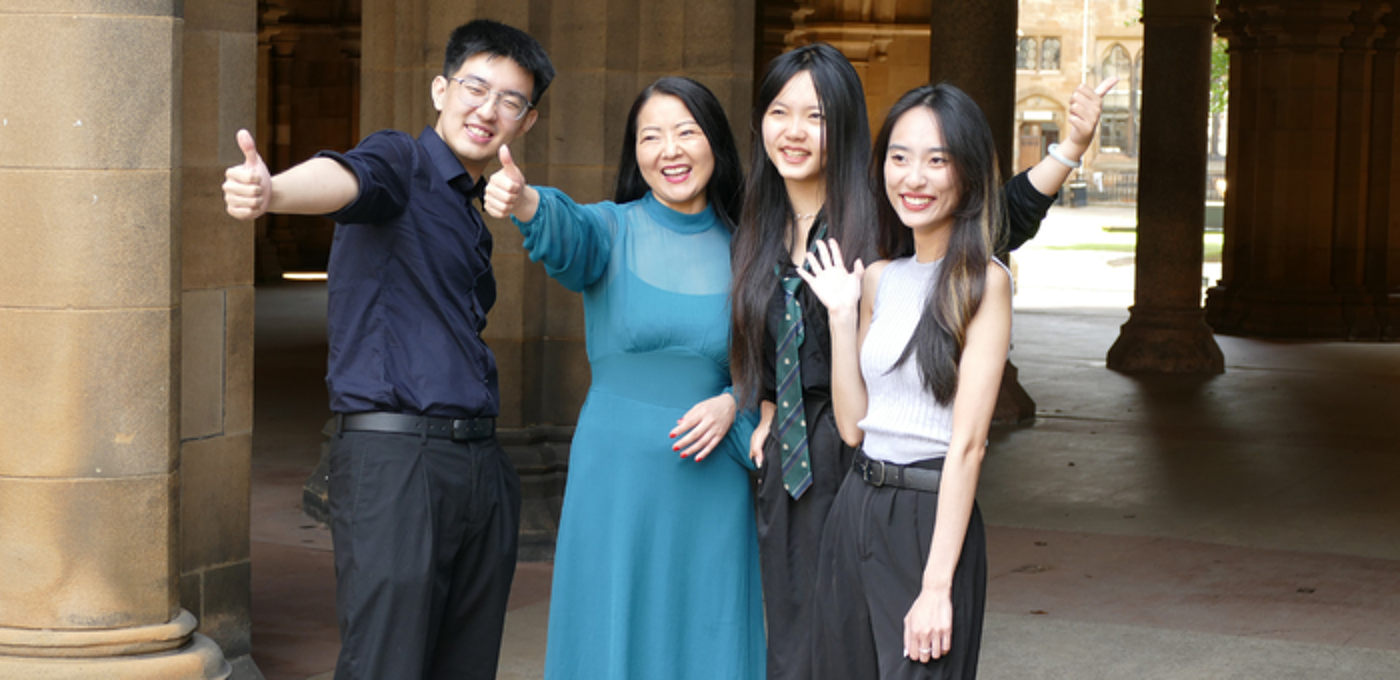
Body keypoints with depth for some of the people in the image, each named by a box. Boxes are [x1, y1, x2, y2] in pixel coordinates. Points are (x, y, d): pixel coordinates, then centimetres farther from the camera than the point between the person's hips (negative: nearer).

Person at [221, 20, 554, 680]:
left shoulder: (474, 215, 21)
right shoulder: (401, 163, -3)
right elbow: (347, 178, -27)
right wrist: (271, 191, -47)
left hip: (482, 466, 8)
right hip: (392, 457, -8)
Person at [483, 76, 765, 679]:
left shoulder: (740, 251, 5)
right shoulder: (614, 230, -2)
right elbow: (568, 233, -26)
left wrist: (733, 403, -9)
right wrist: (524, 202, -48)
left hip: (712, 486, 2)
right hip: (616, 477, -2)